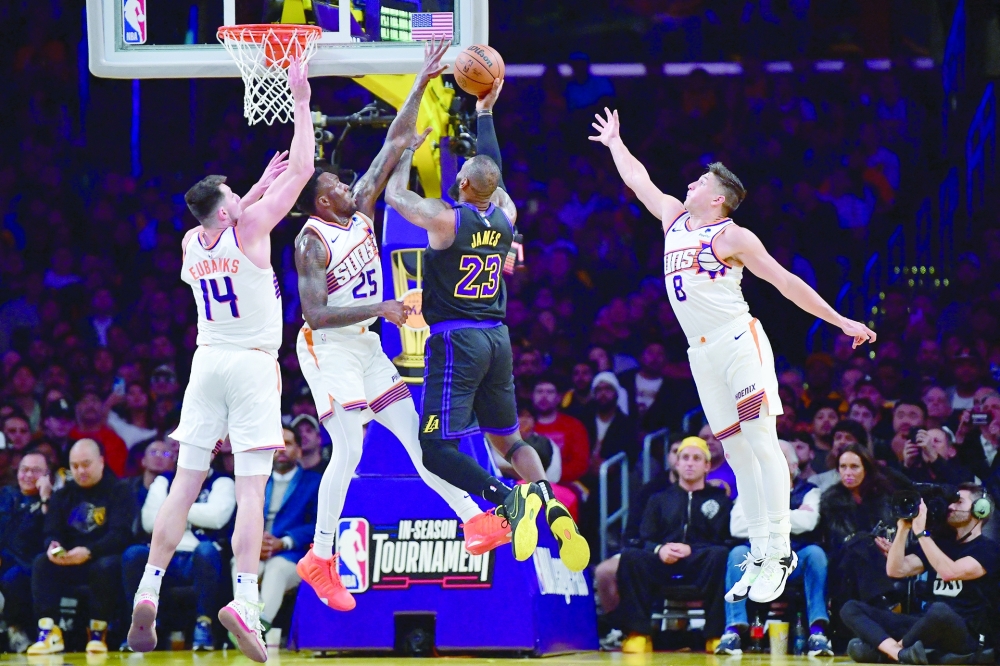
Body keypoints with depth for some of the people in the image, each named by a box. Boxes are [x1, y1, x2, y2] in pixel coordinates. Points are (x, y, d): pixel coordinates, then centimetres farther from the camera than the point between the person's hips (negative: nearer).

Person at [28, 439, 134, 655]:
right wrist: (52, 547, -22)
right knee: (41, 563, -24)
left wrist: (89, 552, -32)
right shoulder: (62, 495, 12)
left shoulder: (118, 491, -3)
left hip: (104, 558, -4)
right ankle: (48, 632, -32)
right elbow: (52, 533, 5)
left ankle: (98, 633, -26)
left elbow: (121, 534, -15)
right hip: (68, 562, 4)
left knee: (105, 567, -37)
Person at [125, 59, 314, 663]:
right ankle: (246, 601, -23)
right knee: (252, 488, -10)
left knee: (186, 483, 6)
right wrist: (301, 101, 4)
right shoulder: (250, 229, -7)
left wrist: (262, 184, 36)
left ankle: (149, 592, -3)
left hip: (207, 361, 5)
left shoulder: (191, 243, 8)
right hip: (253, 364, -5)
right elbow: (302, 169, -3)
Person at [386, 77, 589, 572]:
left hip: (455, 340, -7)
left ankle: (506, 497, -30)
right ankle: (550, 507, -5)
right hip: (497, 338, 7)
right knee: (506, 438, 18)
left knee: (436, 449, -9)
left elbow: (394, 195, 4)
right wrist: (484, 113, 32)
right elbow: (493, 171, 25)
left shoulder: (445, 219, -12)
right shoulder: (505, 215, 4)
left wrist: (409, 145, 17)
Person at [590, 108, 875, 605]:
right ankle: (760, 557, 2)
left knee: (762, 443, -12)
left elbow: (786, 282, -4)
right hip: (703, 354, 7)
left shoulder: (733, 237, -3)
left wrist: (841, 321, -6)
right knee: (738, 454, 4)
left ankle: (780, 552, -17)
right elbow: (638, 179, 32)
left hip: (739, 341, -7)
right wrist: (614, 143, 43)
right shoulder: (674, 217, 16)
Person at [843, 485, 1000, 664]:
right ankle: (900, 654, -33)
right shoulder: (941, 542, 20)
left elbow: (949, 572, -20)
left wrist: (920, 531, -17)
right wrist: (903, 528, 2)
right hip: (931, 628, 7)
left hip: (966, 636, -7)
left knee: (940, 611, -44)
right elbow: (896, 570, 11)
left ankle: (879, 648, -23)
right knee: (851, 609, -5)